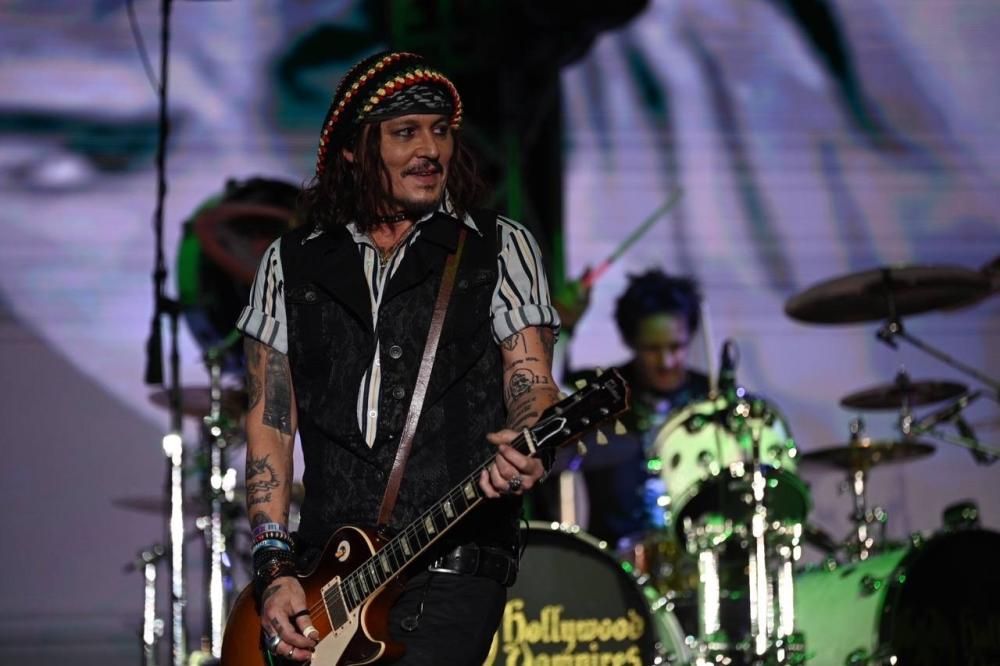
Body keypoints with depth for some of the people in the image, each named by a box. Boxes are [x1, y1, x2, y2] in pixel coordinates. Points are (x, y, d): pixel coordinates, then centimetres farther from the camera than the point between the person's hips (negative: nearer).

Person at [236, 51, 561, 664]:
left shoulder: (500, 249, 7)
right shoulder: (292, 265, 12)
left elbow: (532, 382, 1)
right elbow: (271, 421, 10)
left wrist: (523, 447, -23)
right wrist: (275, 569, -1)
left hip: (455, 572, -2)